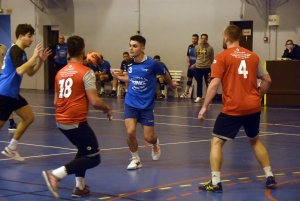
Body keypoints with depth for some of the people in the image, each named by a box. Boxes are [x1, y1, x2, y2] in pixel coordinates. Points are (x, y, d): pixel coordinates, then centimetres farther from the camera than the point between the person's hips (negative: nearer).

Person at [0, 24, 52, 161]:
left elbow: (30, 72, 17)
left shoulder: (21, 52, 14)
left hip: (13, 93, 10)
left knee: (29, 117, 11)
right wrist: (34, 56, -27)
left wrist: (41, 60, 3)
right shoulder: (15, 50, -17)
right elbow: (20, 71, -32)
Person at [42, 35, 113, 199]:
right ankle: (55, 174, -16)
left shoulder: (60, 72, 10)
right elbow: (94, 101, -15)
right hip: (76, 122, -8)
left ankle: (79, 187, 22)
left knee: (84, 150, 27)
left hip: (61, 121, 8)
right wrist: (107, 109, 4)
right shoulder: (86, 72, -11)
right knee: (93, 158, -1)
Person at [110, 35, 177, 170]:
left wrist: (171, 84, 22)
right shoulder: (130, 64, -4)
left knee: (149, 137, 2)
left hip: (146, 105, -2)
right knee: (130, 132, -16)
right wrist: (118, 77, 5)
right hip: (131, 103, 2)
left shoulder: (152, 64, -16)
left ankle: (155, 144, 42)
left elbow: (164, 73, 5)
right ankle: (135, 159, 8)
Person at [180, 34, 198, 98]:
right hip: (190, 67, 6)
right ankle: (186, 93, 23)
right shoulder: (190, 47, 7)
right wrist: (188, 62, -1)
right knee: (189, 79, 15)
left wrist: (194, 65, -19)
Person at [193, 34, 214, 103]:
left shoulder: (210, 48, -3)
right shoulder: (197, 47, 4)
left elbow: (212, 58, 7)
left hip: (207, 68, -2)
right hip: (198, 68, 2)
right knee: (199, 83, 9)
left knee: (208, 83, -1)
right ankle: (199, 97, 15)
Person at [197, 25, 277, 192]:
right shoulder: (253, 56, 9)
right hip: (253, 107, 5)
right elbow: (267, 80, 11)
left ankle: (215, 183, -3)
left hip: (233, 108, -5)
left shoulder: (222, 57, -4)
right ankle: (270, 177, 24)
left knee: (216, 142, 5)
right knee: (255, 141, 25)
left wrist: (205, 107, -8)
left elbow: (215, 84, -12)